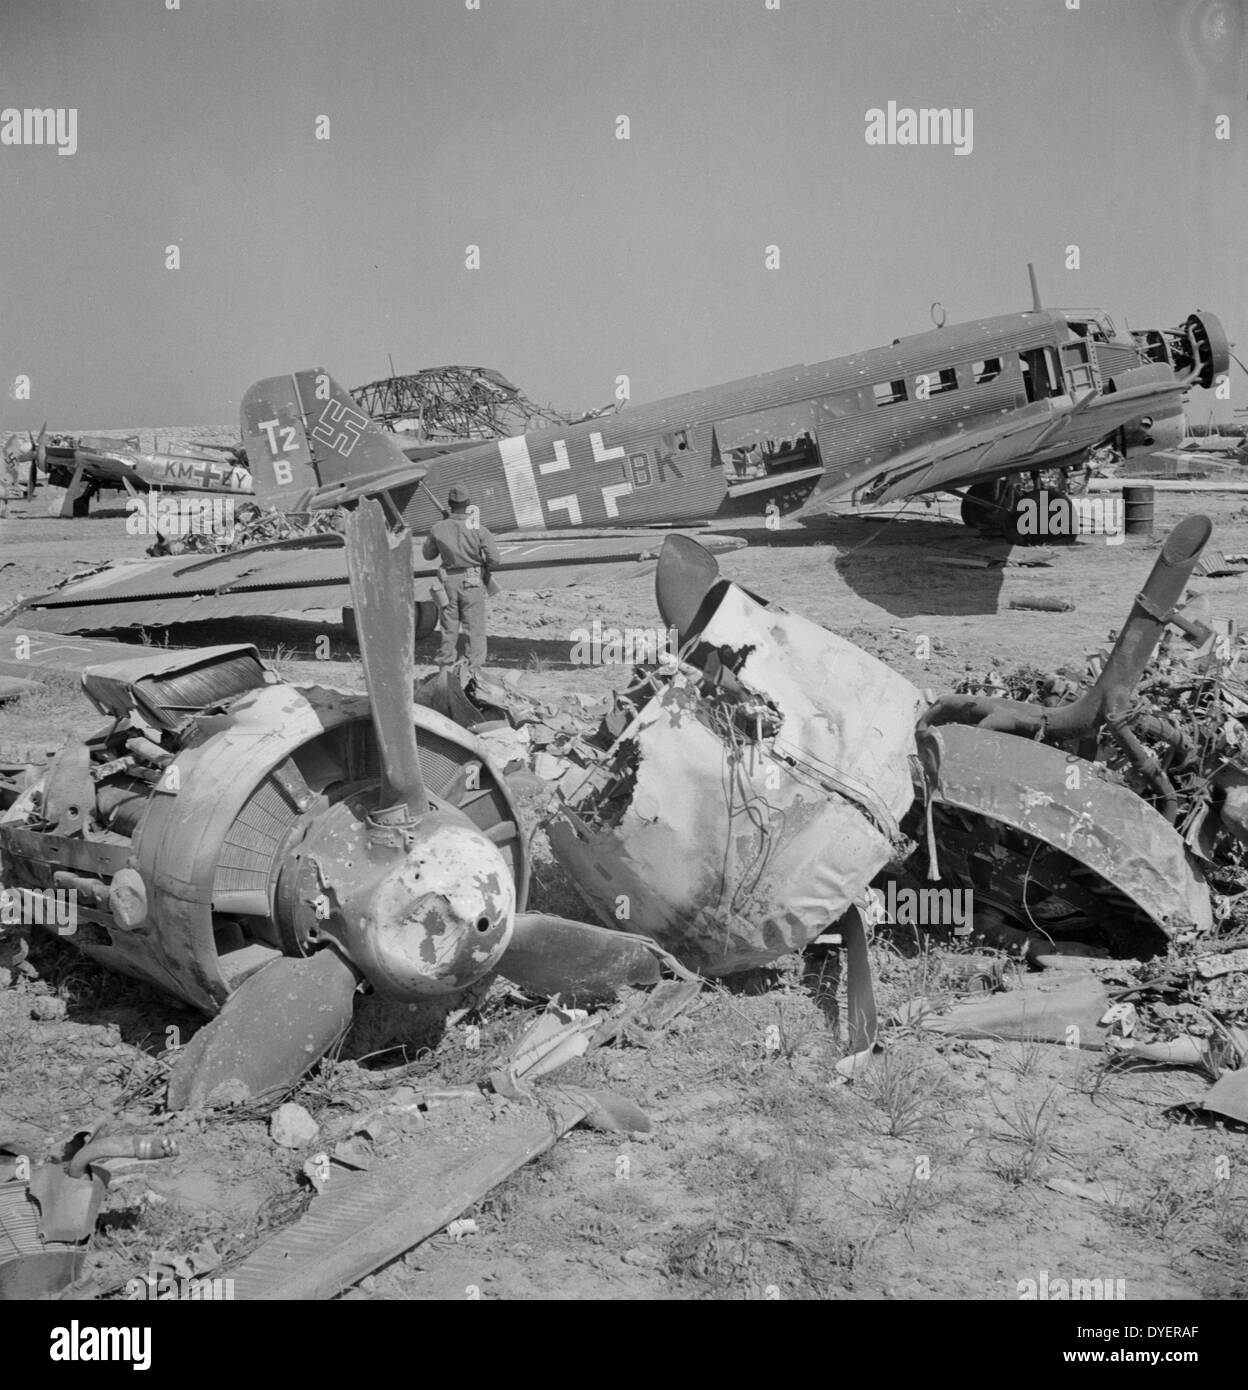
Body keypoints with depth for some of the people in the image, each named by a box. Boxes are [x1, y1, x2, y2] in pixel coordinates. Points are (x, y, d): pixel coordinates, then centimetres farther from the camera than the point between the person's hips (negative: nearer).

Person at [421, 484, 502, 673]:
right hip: (473, 582, -2)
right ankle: (474, 670, 5)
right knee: (474, 629, 6)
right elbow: (495, 560, -13)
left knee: (449, 629, 14)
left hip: (448, 581, 2)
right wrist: (485, 566, 10)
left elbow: (428, 554, 10)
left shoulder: (438, 529, -7)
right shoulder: (478, 529, -13)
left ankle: (446, 669, 21)